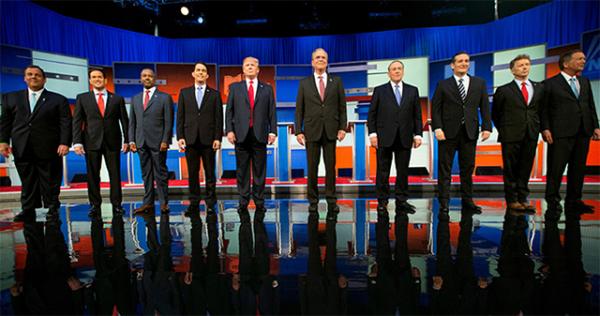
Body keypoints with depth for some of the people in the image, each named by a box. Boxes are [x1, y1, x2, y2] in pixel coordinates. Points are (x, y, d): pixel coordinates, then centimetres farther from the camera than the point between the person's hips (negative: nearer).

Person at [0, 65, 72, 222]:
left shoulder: (58, 100, 5)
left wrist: (64, 143, -12)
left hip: (48, 149, -3)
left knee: (50, 182, 3)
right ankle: (28, 211, 12)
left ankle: (52, 209, 12)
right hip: (22, 149, 3)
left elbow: (66, 123, -2)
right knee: (27, 182, 6)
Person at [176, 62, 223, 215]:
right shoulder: (184, 92, 12)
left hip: (208, 139, -1)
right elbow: (180, 116, 8)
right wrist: (180, 137, -1)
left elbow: (219, 118, 3)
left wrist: (218, 138, -6)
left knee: (210, 173, 3)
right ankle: (194, 203, 14)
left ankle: (210, 203, 11)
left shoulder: (214, 94, 7)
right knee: (193, 173, 5)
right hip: (190, 139, 1)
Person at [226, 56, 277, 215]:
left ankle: (259, 201, 14)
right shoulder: (235, 87, 11)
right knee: (242, 170, 5)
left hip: (260, 134, 0)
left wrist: (273, 131, -3)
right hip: (241, 134, 0)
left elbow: (271, 112, 6)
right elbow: (229, 111, 6)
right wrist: (229, 130, -5)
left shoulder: (267, 88, 11)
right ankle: (243, 202, 14)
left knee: (260, 170, 5)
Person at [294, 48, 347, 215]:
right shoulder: (304, 83, 6)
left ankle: (331, 200, 14)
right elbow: (299, 109, 4)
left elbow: (342, 106, 6)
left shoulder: (336, 81, 8)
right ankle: (313, 200, 15)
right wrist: (298, 131, -3)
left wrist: (342, 127, -3)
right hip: (311, 131, 0)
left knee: (331, 166, 5)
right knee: (312, 167, 4)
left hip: (331, 130, 0)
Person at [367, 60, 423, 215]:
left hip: (405, 138, 2)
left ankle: (401, 201, 14)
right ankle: (382, 201, 12)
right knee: (383, 171, 3)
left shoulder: (413, 90, 11)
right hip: (384, 137, -2)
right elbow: (372, 114, 2)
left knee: (403, 171, 5)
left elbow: (417, 114, 9)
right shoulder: (379, 90, 5)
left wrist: (418, 134, 1)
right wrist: (372, 133, -6)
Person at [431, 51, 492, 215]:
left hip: (470, 132, 3)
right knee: (444, 169, 0)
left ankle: (467, 201, 19)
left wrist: (487, 127, -3)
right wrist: (437, 128, -12)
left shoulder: (479, 83, 11)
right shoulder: (443, 85, 4)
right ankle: (444, 202, 6)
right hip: (448, 132, -2)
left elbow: (484, 107, 8)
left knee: (468, 168, 8)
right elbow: (435, 108, -1)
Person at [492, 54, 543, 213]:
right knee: (510, 170, 3)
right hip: (511, 136, -3)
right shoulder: (504, 90, 0)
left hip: (531, 136, 4)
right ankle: (511, 200, 11)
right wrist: (504, 130, 5)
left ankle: (522, 198, 18)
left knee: (525, 169, 9)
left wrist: (537, 128, 7)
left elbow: (540, 110, 16)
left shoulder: (539, 88, 10)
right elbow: (495, 114, 6)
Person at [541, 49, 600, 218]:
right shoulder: (550, 83, 0)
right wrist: (545, 129, -13)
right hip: (561, 133, -6)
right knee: (556, 168, -3)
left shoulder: (585, 82, 18)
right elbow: (544, 109, -4)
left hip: (583, 133, 6)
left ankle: (573, 201, 18)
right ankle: (553, 201, 7)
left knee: (578, 168, 9)